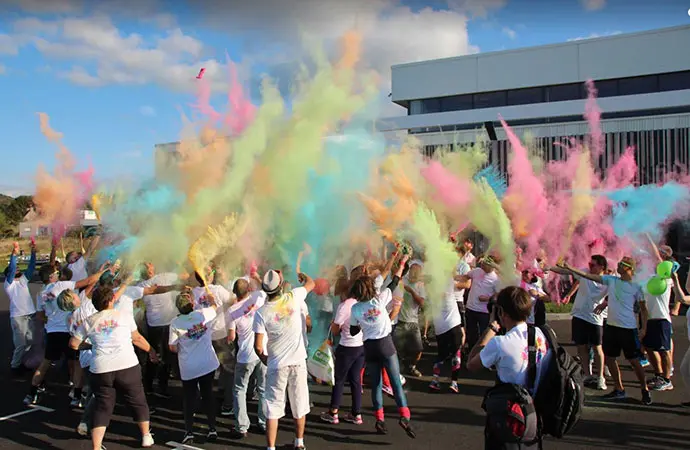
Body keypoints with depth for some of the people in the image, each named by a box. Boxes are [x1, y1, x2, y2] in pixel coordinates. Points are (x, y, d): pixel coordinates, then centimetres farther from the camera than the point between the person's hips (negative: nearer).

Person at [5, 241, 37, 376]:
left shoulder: (23, 279, 15)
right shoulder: (9, 283, -2)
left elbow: (31, 267, 5)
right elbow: (11, 269, -18)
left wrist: (33, 252, -7)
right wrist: (14, 254, -31)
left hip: (29, 315, 6)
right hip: (18, 316, -6)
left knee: (29, 341, 12)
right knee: (21, 343, -4)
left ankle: (21, 361, 28)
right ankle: (15, 366, 12)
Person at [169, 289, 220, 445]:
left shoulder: (175, 323, -13)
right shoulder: (203, 314, -9)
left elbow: (173, 348, -8)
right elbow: (214, 306, 14)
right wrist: (209, 296, 32)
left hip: (188, 368, -2)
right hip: (208, 364, 2)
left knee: (189, 399, 12)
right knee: (208, 395, 15)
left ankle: (189, 432, 11)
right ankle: (212, 429, 20)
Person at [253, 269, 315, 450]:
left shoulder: (261, 312, -13)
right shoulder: (293, 297, -9)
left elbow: (258, 346, -12)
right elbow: (311, 283, 12)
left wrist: (264, 359, 8)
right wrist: (300, 274, 31)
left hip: (277, 364, -2)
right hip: (298, 361, 2)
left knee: (273, 406, 8)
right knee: (299, 403, 16)